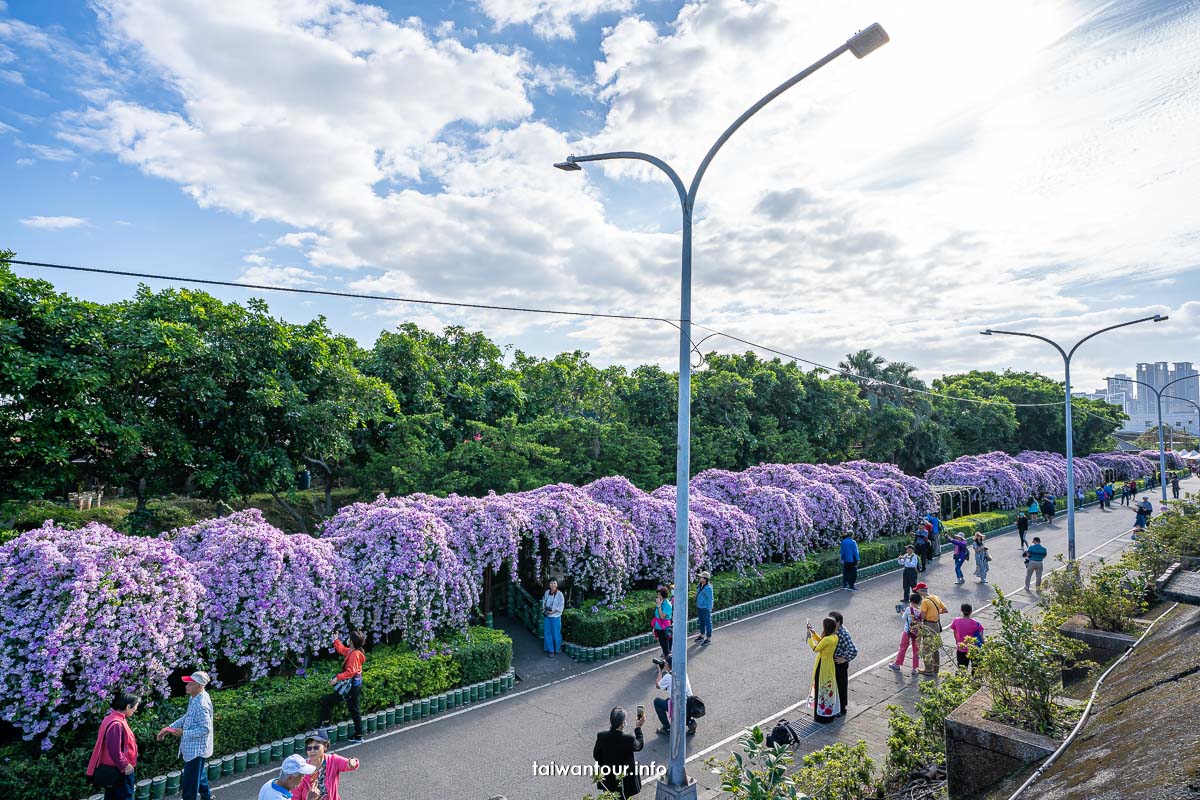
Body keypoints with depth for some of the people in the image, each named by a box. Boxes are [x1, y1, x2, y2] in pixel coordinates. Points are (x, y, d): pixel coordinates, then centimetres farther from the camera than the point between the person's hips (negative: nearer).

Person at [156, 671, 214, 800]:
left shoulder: (201, 704, -29)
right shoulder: (195, 698, 1)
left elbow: (205, 729, -28)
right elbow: (187, 717, 14)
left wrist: (183, 733, -22)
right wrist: (170, 728, 5)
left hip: (196, 748, -10)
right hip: (192, 746, 10)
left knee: (190, 781, 5)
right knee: (199, 774, 26)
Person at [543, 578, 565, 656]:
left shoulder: (559, 594, -14)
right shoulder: (547, 592, 0)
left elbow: (561, 607, -13)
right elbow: (544, 601, 13)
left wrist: (553, 612, -18)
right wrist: (544, 608, -3)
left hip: (555, 617, -4)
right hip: (547, 616, 4)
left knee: (556, 633, 7)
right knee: (547, 633, 8)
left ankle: (557, 649, 27)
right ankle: (550, 650, 21)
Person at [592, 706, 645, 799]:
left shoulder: (601, 737, -23)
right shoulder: (629, 740, -32)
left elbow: (596, 756, -6)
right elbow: (639, 746, -8)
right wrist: (638, 728, 1)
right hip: (625, 782, -3)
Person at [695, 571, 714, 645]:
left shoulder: (708, 588, -21)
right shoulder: (700, 585, 5)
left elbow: (710, 599, -18)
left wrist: (709, 610, -17)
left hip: (705, 608, -9)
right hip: (699, 607, 9)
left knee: (708, 623, 4)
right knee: (701, 622, 20)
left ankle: (709, 639, 14)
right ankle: (702, 636, 35)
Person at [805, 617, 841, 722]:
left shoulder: (827, 639, -29)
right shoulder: (835, 637, -3)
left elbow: (815, 649, -17)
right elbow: (821, 642, 12)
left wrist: (810, 637, -9)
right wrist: (813, 633, 9)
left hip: (823, 666, -8)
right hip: (830, 664, 8)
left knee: (822, 689, 6)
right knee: (829, 688, 20)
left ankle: (823, 715, 18)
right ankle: (832, 712, 33)